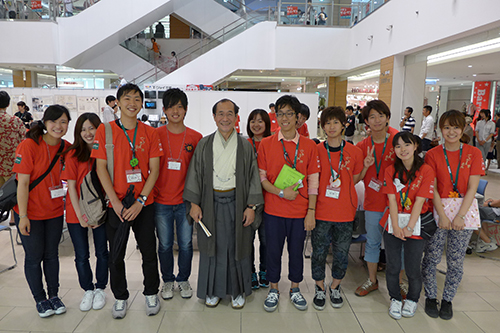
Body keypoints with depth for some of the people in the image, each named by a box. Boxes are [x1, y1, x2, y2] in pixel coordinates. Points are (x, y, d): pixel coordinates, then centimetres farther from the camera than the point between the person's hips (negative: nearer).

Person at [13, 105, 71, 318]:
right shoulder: (28, 146, -17)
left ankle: (54, 295, 31)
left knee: (52, 254, 15)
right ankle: (40, 300, 27)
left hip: (55, 212, 4)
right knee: (34, 257, 9)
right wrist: (23, 216, -16)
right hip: (30, 213, -4)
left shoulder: (65, 147, -3)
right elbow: (22, 183, -16)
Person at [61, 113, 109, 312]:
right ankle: (87, 290, 29)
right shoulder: (73, 155, -3)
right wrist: (80, 215, -9)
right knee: (81, 256, 9)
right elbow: (71, 187, -4)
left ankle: (100, 289, 29)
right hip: (77, 213, 0)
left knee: (102, 253, 10)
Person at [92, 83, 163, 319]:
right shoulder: (105, 130, -2)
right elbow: (101, 168, -5)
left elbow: (154, 170, -2)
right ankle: (120, 298, 31)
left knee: (149, 252, 9)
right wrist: (116, 202, -11)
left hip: (143, 204, 1)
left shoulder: (149, 132, 1)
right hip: (116, 204, 0)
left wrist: (140, 201, -11)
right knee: (116, 255, 11)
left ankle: (151, 293, 31)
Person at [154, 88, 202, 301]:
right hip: (161, 201, 0)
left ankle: (183, 279, 32)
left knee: (186, 243, 10)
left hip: (185, 201, 0)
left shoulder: (195, 138, 0)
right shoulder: (155, 135, -2)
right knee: (165, 244, 12)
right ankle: (167, 280, 32)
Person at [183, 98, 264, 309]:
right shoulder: (204, 144, 3)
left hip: (236, 203, 0)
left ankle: (238, 291, 28)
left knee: (237, 247, 9)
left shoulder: (245, 146, 2)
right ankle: (213, 291, 29)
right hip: (210, 203, 1)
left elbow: (253, 177, 1)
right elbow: (195, 174, 3)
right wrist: (194, 203, -3)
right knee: (212, 247, 10)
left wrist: (251, 206, -5)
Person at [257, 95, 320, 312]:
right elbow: (261, 177, -1)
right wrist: (281, 192, -15)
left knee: (297, 250, 13)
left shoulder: (309, 145, -1)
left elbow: (313, 181, 0)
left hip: (300, 210, 0)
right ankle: (273, 289, 32)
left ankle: (295, 288, 35)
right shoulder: (266, 144, -1)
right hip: (273, 210, 0)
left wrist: (311, 211, -4)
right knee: (273, 250, 11)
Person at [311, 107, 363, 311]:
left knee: (342, 253, 11)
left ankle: (335, 288, 35)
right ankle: (319, 289, 31)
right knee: (319, 251, 9)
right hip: (321, 211, -1)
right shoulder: (316, 150, -2)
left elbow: (354, 180, 11)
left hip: (345, 212, 1)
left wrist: (367, 166, -2)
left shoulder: (354, 152, 1)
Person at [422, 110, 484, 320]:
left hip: (464, 214, 1)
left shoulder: (473, 153, 1)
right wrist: (442, 216, -14)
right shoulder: (433, 154, 1)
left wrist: (460, 216, -13)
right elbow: (432, 188, -4)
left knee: (456, 262, 7)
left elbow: (472, 188, -5)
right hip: (438, 212, 0)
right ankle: (431, 297, 23)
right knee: (431, 258, 3)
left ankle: (448, 300, 26)